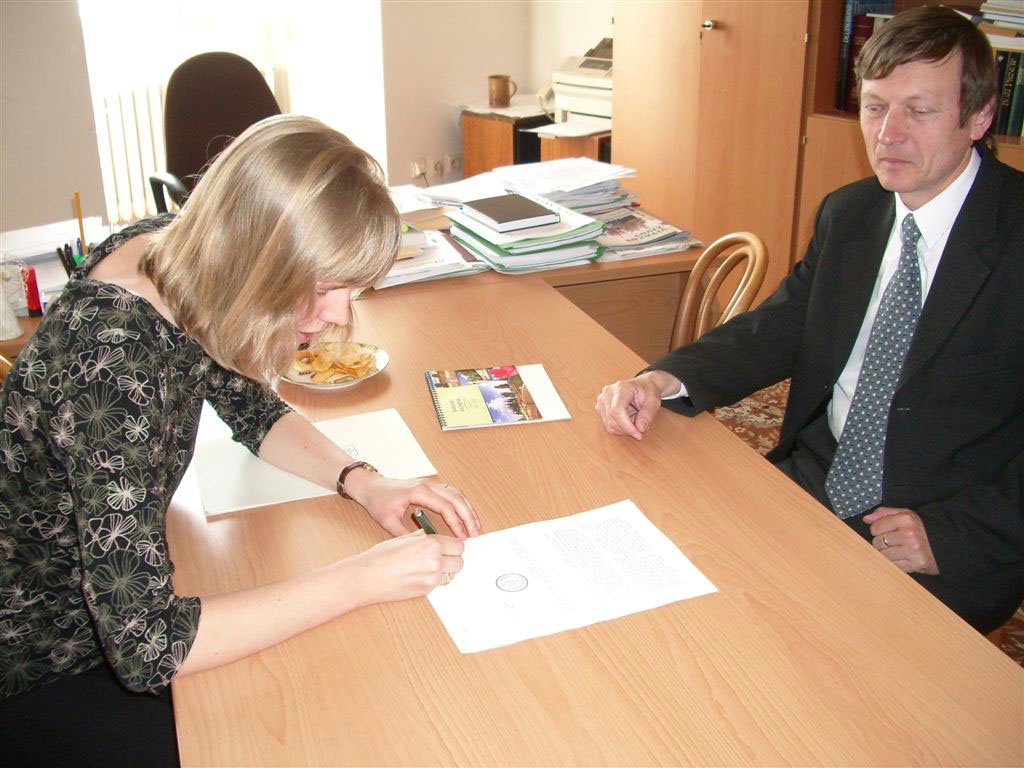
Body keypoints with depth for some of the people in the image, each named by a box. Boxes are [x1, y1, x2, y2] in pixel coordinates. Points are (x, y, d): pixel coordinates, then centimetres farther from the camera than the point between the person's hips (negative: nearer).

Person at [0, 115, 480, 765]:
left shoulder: (170, 249, -12)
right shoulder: (114, 366, -36)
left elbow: (250, 407, 5)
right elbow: (145, 650, -36)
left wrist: (361, 481, -11)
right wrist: (363, 579, -32)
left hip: (120, 600, 7)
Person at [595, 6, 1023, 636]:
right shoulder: (848, 213, 8)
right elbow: (780, 327, 6)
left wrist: (949, 533, -22)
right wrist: (662, 380, -12)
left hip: (948, 558, -5)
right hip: (814, 485, 6)